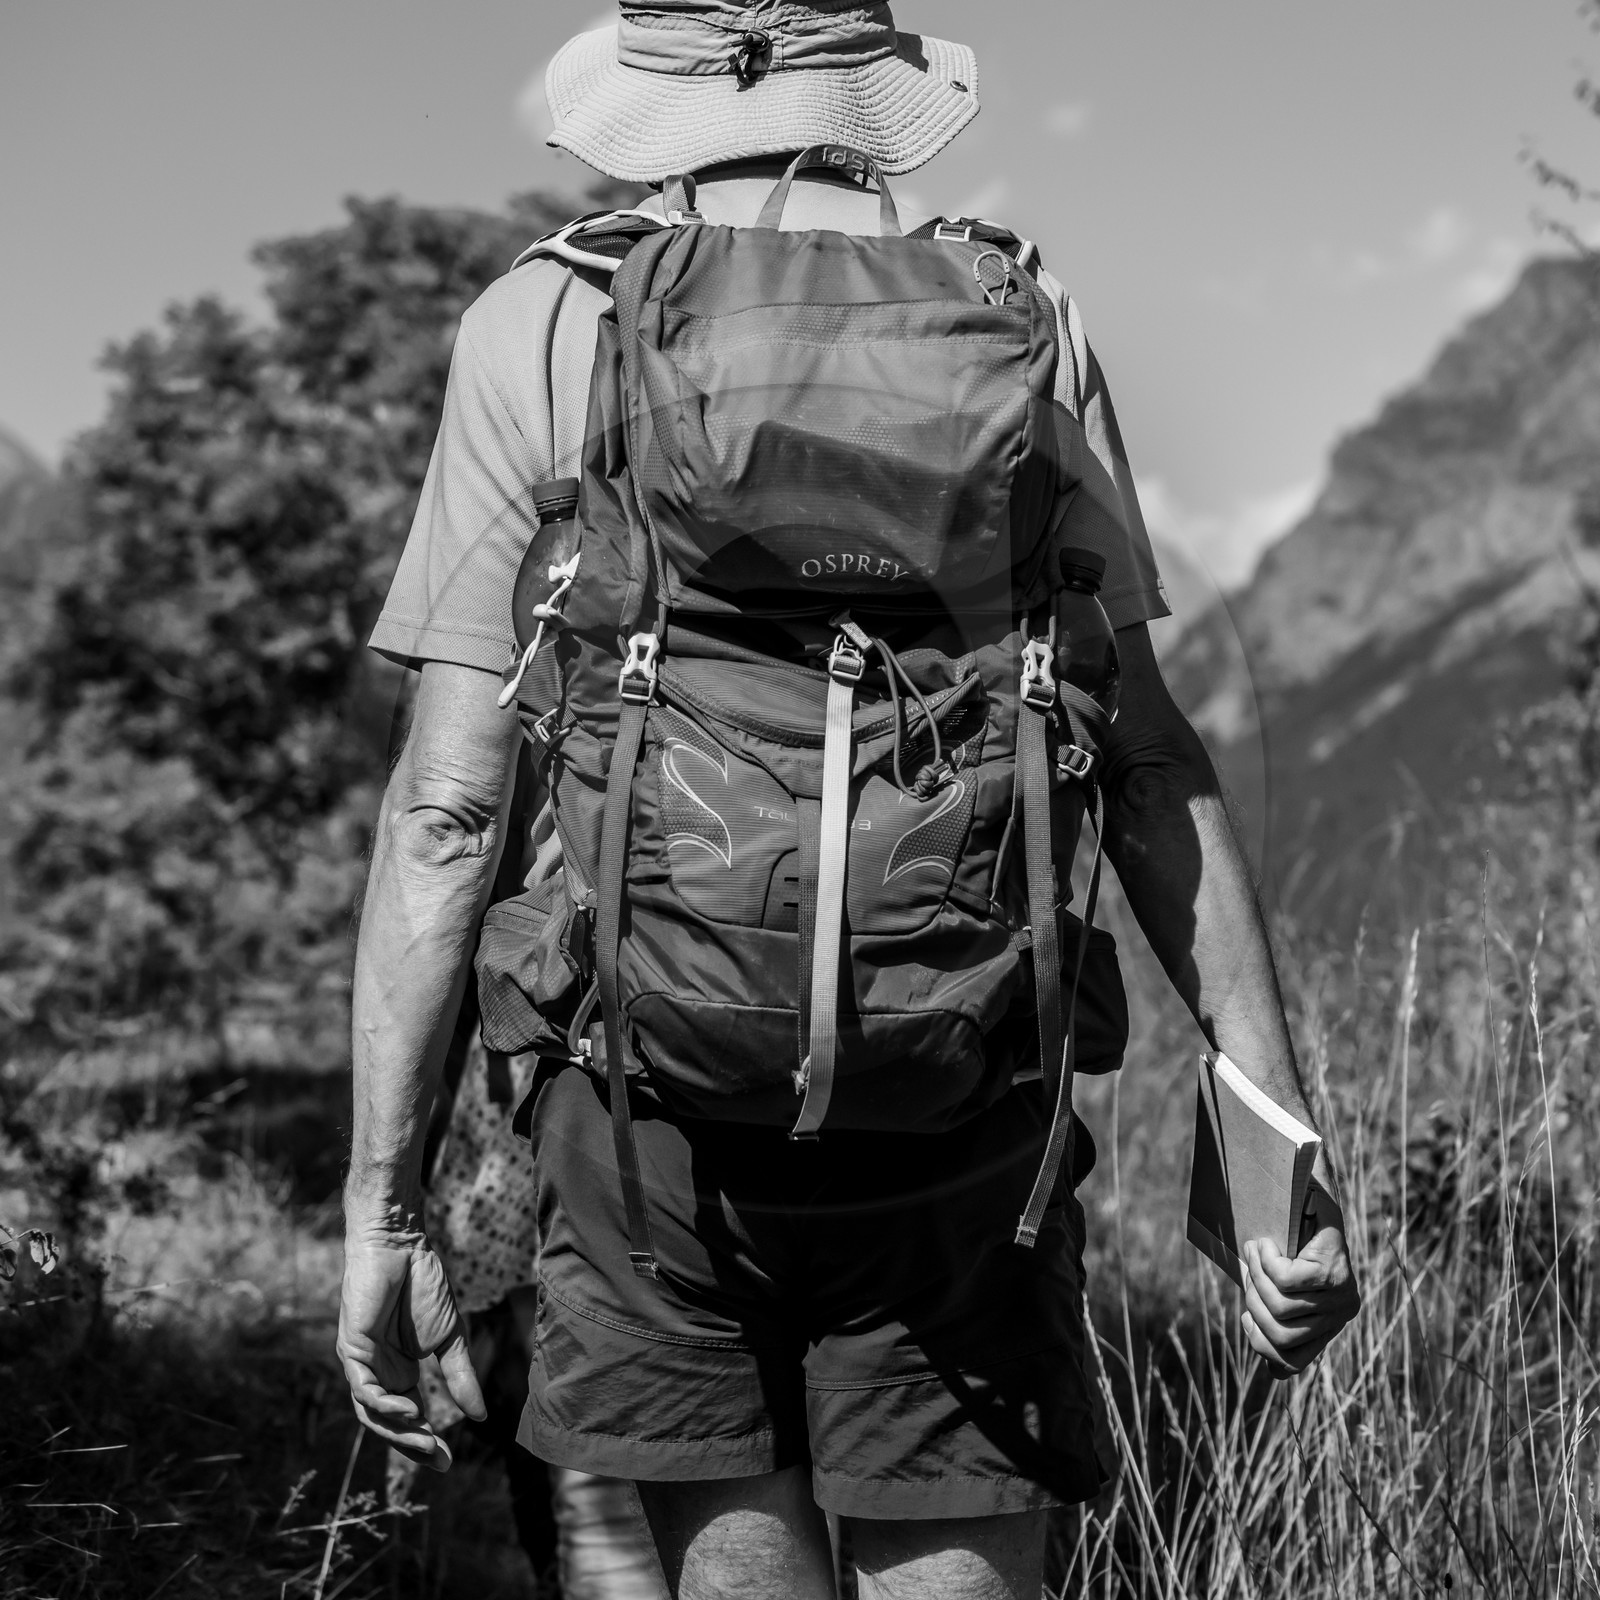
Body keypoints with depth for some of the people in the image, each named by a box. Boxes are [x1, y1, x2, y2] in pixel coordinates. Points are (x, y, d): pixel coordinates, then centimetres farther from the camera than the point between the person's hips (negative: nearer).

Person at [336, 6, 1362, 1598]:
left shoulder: (544, 328, -1)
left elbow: (447, 806, -5)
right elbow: (1146, 761, -1)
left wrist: (380, 1203, 0)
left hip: (653, 1086, -1)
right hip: (956, 1111, 1)